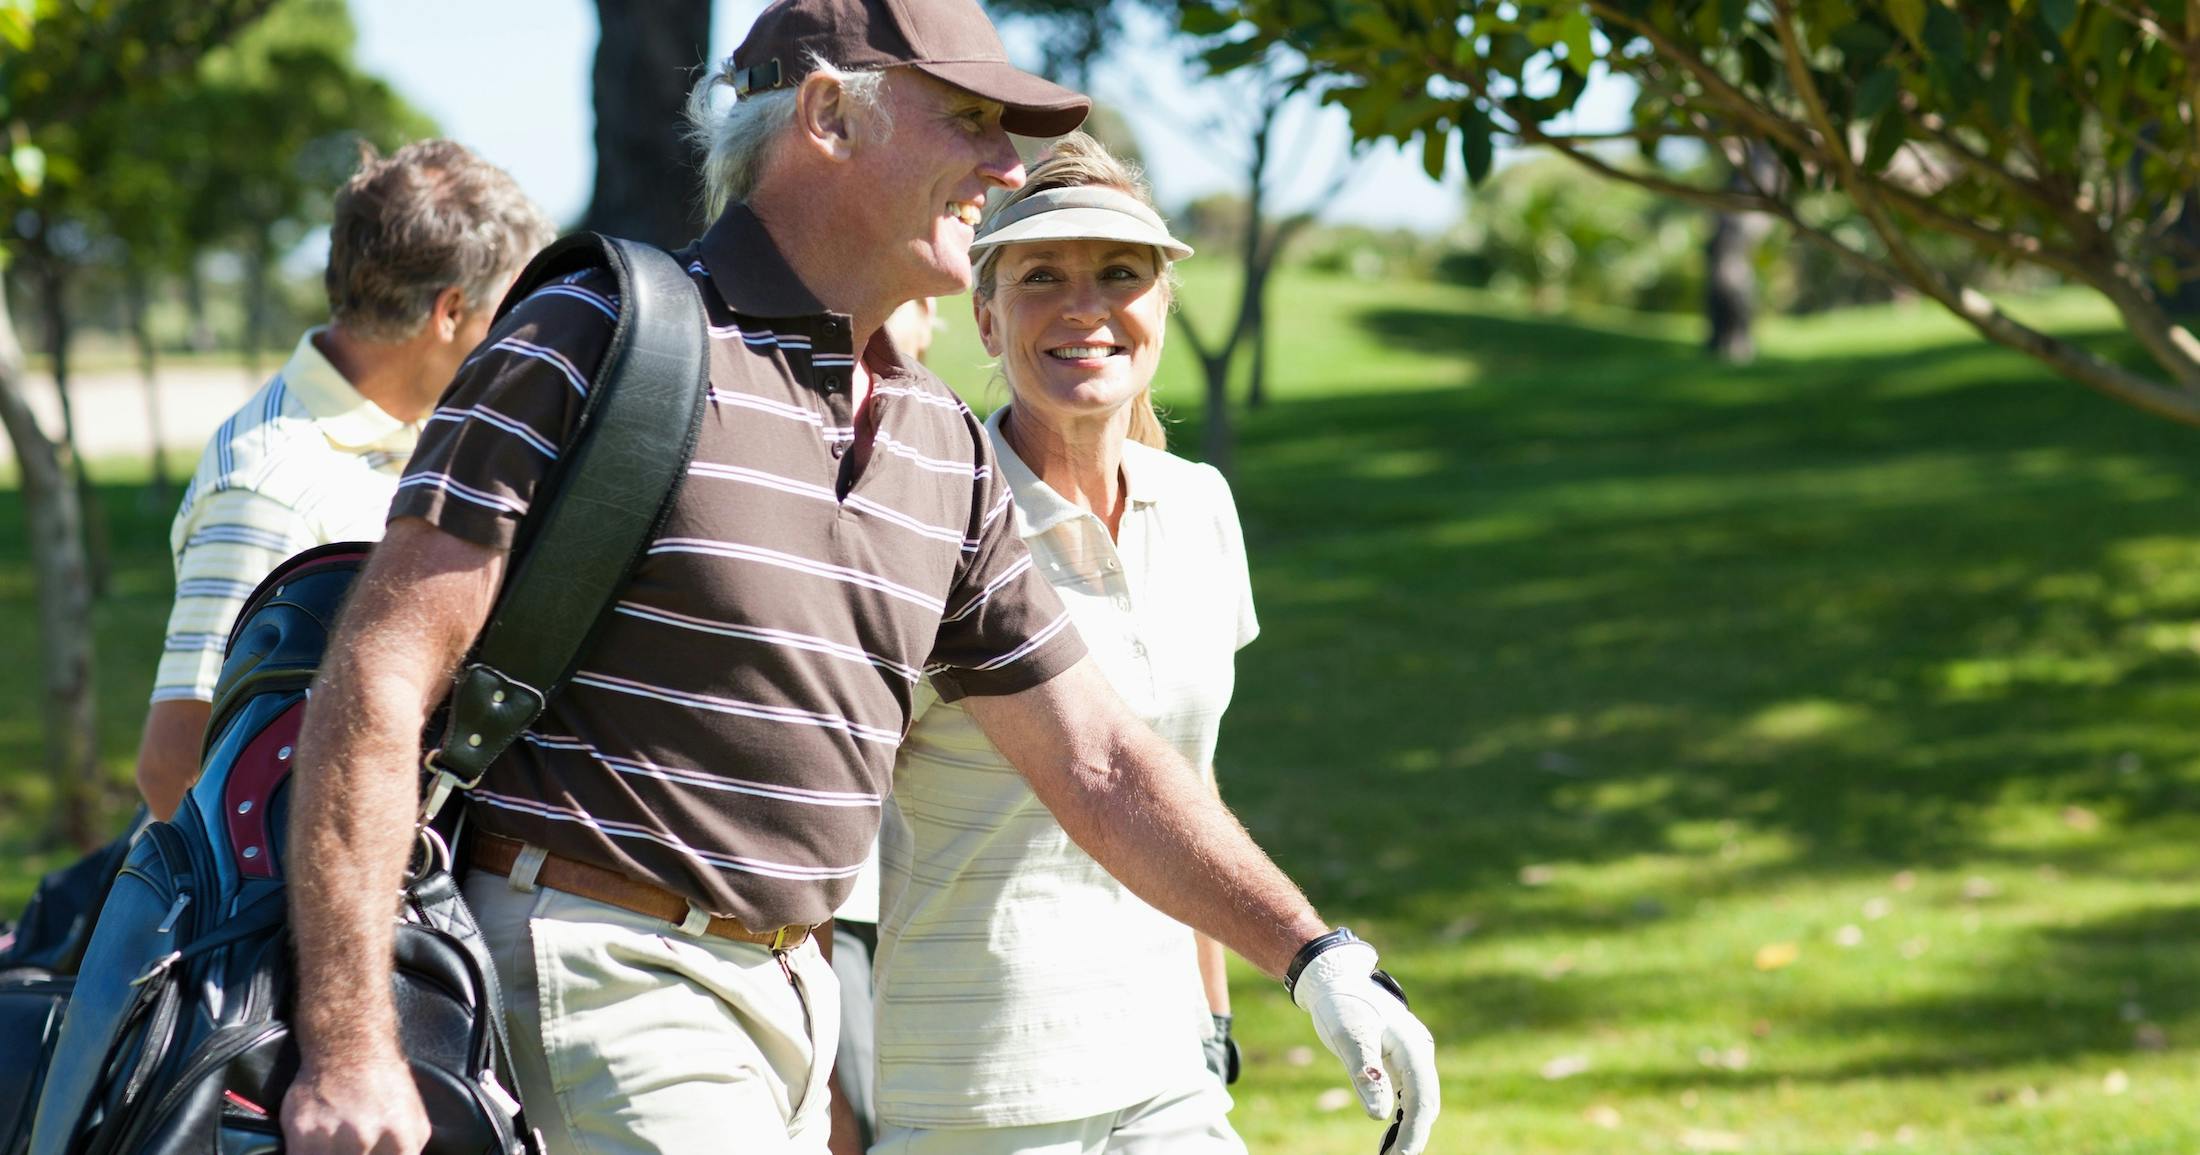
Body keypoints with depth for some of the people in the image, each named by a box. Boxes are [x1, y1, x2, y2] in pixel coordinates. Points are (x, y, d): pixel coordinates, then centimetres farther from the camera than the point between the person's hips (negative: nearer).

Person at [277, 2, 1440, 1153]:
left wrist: (1314, 955, 11)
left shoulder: (947, 452, 12)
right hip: (586, 970, -8)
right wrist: (347, 1045, -22)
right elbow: (378, 679, -15)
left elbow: (1095, 762, 18)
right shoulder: (592, 346, -11)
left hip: (790, 1000, 8)